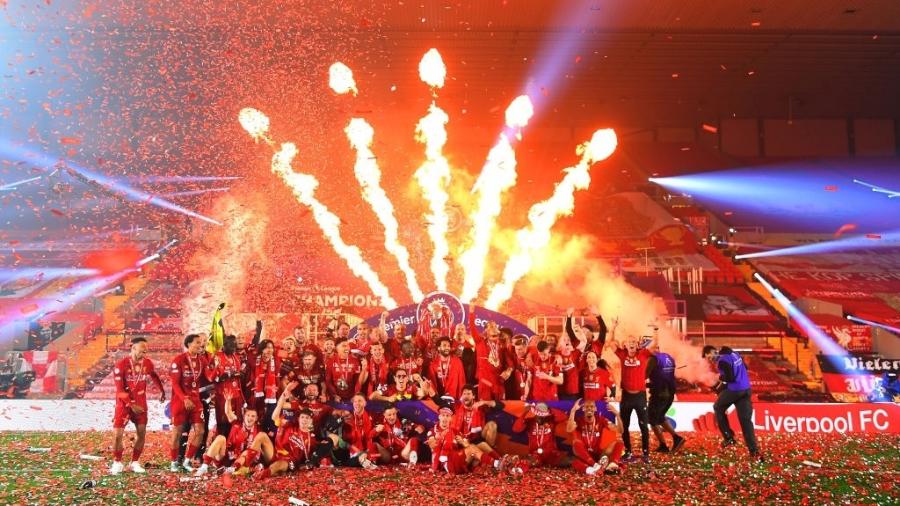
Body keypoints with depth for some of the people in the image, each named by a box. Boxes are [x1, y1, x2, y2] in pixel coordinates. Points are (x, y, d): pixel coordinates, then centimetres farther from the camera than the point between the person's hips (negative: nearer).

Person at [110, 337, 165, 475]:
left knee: (142, 433, 1)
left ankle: (134, 463, 14)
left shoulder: (148, 363, -2)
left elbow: (155, 377, 19)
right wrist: (131, 405, -17)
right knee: (118, 434, -6)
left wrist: (162, 391, 26)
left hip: (140, 403, 4)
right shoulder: (121, 365, -14)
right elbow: (120, 390, -14)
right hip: (124, 403, -3)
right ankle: (117, 463, 12)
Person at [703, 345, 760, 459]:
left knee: (718, 408, 18)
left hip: (734, 390, -8)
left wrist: (721, 378, -1)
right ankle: (754, 450, 1)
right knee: (746, 420, 6)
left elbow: (730, 378, -22)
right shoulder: (733, 353, 11)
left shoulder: (722, 360, -16)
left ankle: (729, 437, 15)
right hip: (746, 389, 8)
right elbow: (745, 367, 21)